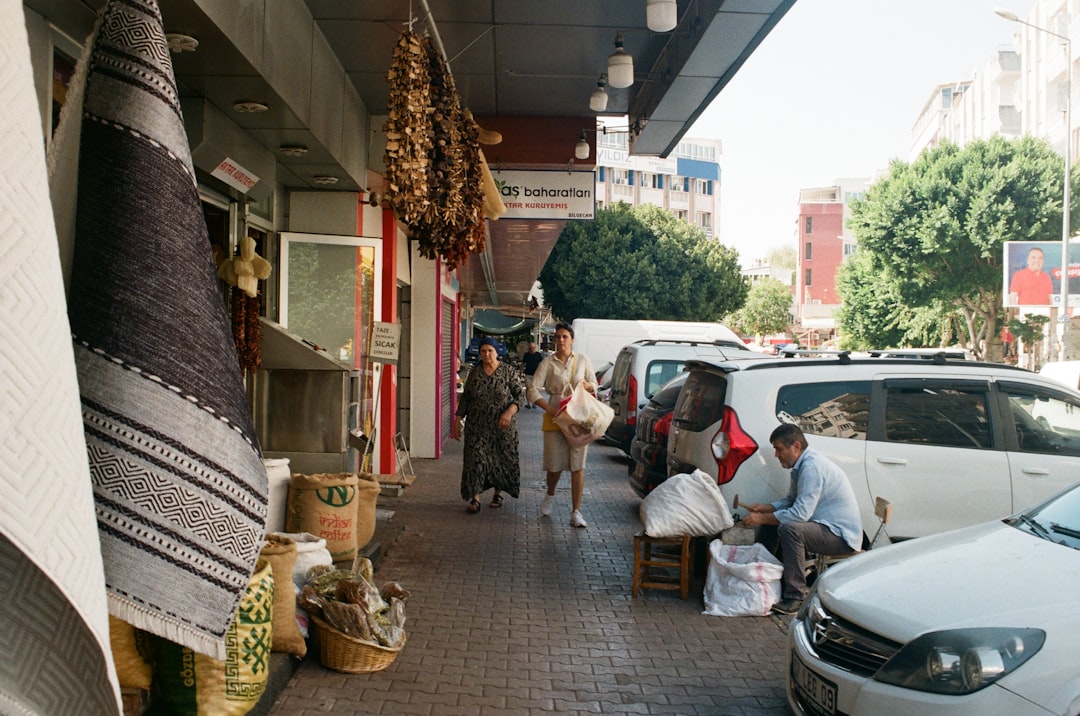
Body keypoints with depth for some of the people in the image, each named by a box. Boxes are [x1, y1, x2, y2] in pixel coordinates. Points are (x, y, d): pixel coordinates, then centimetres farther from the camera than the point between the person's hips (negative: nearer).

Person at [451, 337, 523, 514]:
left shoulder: (508, 372, -4)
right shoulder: (474, 373, 4)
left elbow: (519, 395, -4)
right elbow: (465, 398, 10)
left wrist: (509, 412, -20)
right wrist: (458, 421, 6)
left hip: (502, 427, -2)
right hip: (477, 427, 2)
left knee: (502, 459, 6)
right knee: (476, 459, -5)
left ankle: (499, 493, 24)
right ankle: (475, 498, -2)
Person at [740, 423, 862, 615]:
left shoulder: (812, 466, -23)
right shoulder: (802, 465, 10)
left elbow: (800, 513, -27)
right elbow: (791, 501, 20)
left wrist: (762, 518, -19)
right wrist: (765, 507, 2)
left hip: (843, 536, -11)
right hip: (829, 528, 11)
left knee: (790, 529, -31)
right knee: (775, 524, 12)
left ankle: (795, 598, -23)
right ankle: (781, 584, 15)